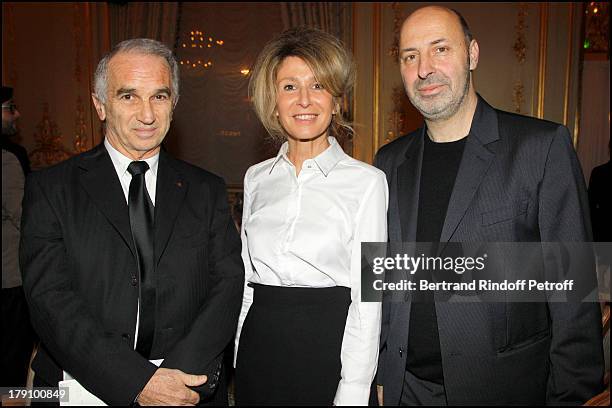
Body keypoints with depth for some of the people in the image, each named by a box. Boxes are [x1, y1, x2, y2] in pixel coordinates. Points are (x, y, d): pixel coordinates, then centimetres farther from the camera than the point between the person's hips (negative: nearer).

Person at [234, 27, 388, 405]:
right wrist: (239, 356, 9)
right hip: (258, 343, 4)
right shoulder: (256, 178, 5)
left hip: (328, 345, -4)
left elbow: (366, 297, -9)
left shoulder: (367, 181, -8)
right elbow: (245, 276, 11)